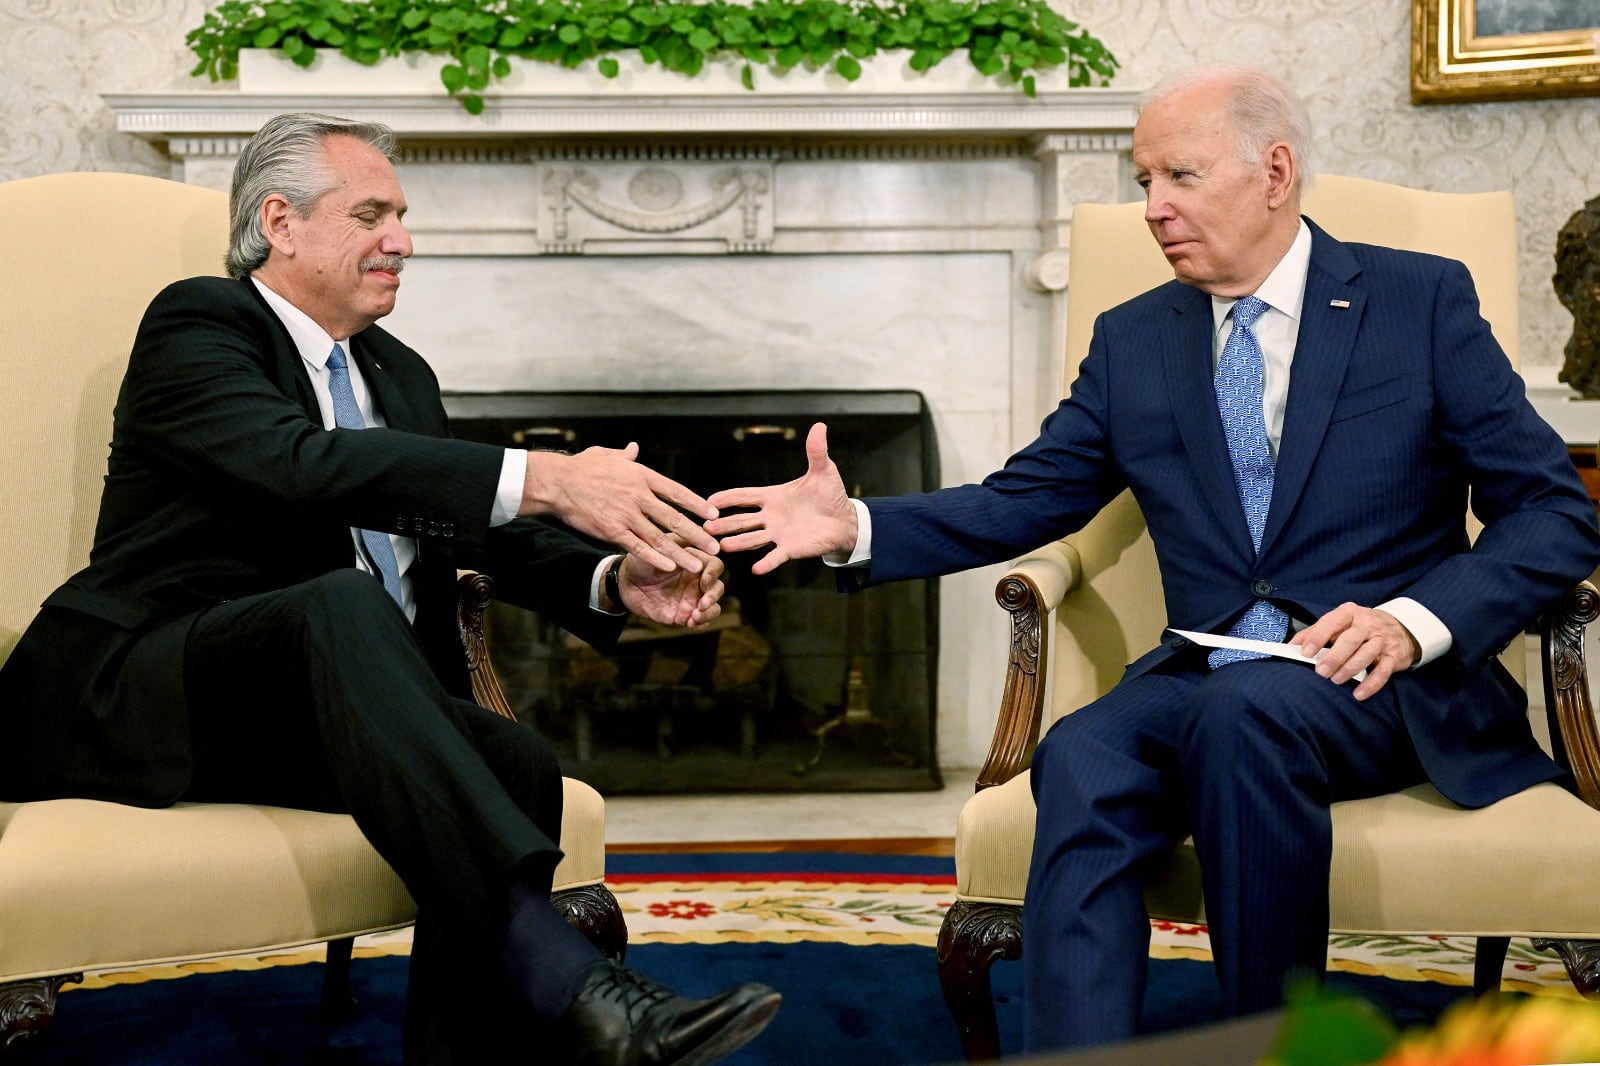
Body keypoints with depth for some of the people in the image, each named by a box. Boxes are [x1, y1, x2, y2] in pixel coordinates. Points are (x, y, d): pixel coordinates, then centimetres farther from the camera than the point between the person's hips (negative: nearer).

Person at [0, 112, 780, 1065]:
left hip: (309, 717, 7)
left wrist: (615, 580, -11)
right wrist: (542, 479, -32)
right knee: (345, 601, -37)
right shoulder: (197, 324, -2)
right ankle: (566, 986, -50)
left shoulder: (399, 374, 22)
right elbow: (299, 461, -23)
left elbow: (485, 525, 13)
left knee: (517, 764, -23)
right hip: (143, 693, -7)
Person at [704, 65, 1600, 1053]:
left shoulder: (1423, 300, 4)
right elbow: (1023, 500, 12)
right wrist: (858, 527, -5)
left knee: (1241, 706, -35)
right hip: (1202, 676, 3)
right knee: (1082, 758, -30)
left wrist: (1416, 621, -15)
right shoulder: (1133, 340, 14)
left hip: (1389, 682, -2)